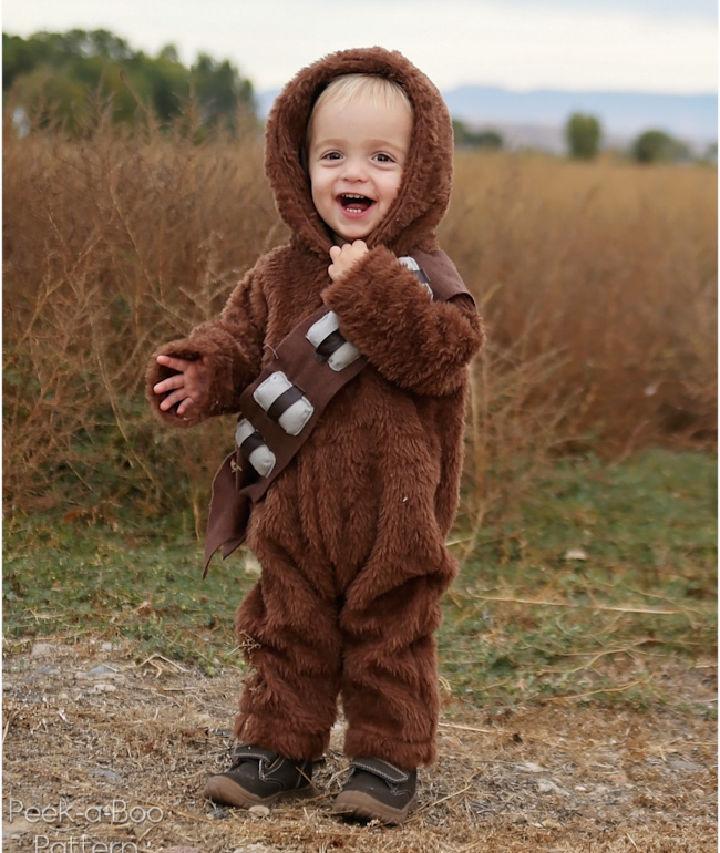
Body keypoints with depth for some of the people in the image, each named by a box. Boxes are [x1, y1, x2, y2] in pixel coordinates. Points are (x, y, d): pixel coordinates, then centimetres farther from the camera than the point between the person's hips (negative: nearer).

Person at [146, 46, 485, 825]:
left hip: (391, 511, -4)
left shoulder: (422, 277, -9)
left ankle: (389, 759, 22)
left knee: (390, 637, 9)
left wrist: (370, 291, -30)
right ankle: (277, 748, 27)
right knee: (288, 629, 14)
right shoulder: (281, 274, 4)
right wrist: (202, 373, -9)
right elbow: (241, 339, 12)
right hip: (295, 505, 4)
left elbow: (442, 353, -23)